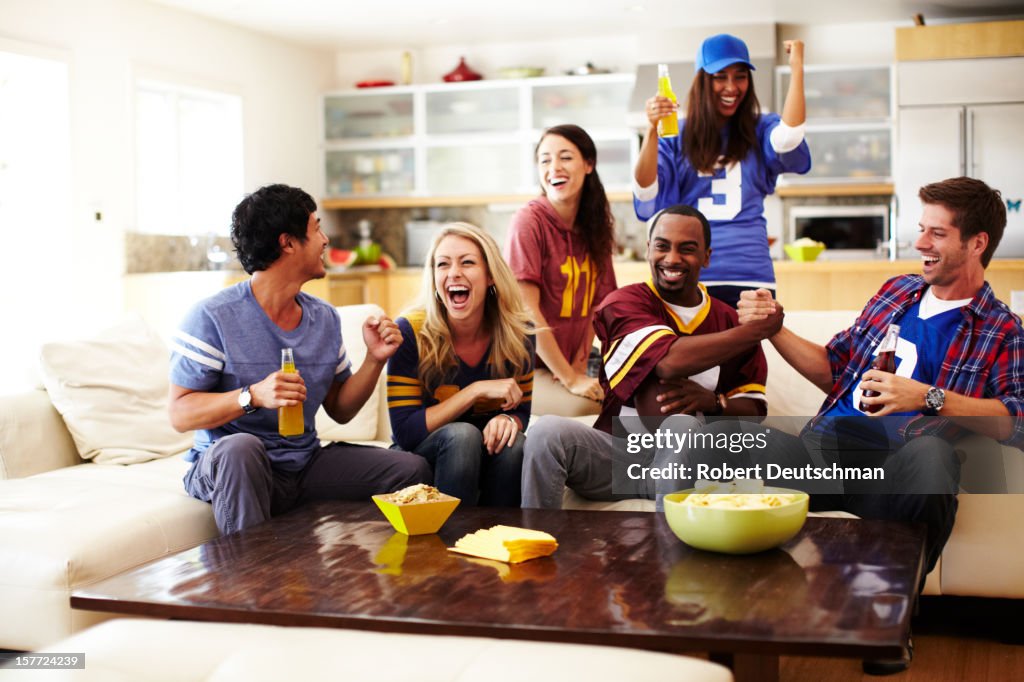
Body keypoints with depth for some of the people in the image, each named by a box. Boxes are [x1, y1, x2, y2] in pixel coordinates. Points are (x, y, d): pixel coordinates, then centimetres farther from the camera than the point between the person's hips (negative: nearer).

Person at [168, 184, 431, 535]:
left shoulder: (325, 319, 8)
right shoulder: (212, 318, -13)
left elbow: (340, 410, 13)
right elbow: (180, 413, -14)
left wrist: (375, 360, -4)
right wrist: (253, 396, -29)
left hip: (305, 464, 6)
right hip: (225, 467, -5)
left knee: (413, 468, -10)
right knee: (240, 446, -40)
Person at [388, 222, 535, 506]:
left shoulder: (517, 331, -9)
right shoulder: (410, 332, -17)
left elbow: (521, 410, 1)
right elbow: (405, 432, -19)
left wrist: (508, 421, -24)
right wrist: (477, 390, -26)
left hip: (490, 461, 3)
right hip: (421, 459, -3)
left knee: (513, 443, -28)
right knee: (462, 434, -31)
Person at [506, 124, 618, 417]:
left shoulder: (594, 225, 7)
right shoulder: (530, 220, -13)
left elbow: (594, 303, 10)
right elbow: (526, 310, -18)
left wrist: (579, 364, -5)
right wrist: (571, 379, -17)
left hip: (567, 365, 6)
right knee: (584, 407, -30)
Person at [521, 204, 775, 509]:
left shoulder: (732, 323, 11)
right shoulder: (624, 303, -1)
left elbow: (753, 410, 9)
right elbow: (670, 361, -21)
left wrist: (712, 401, -15)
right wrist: (758, 329, -17)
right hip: (618, 457, -1)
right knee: (548, 432, -29)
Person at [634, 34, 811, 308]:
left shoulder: (759, 132, 12)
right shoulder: (676, 137, 8)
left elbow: (788, 138, -11)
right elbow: (646, 194, -5)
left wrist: (797, 69, -8)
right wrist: (652, 129, -18)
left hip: (750, 275, 1)